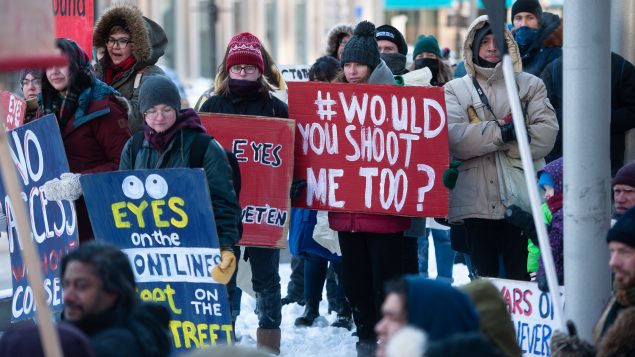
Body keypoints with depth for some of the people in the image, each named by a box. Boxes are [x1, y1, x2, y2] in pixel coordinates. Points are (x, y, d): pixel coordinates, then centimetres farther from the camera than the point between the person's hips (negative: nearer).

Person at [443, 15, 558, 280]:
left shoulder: (530, 85, 11)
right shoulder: (456, 89, 11)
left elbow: (546, 132, -5)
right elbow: (453, 137, -6)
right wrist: (501, 132, -18)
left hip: (521, 199, -1)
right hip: (477, 200, 1)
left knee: (521, 278, -1)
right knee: (483, 278, 7)